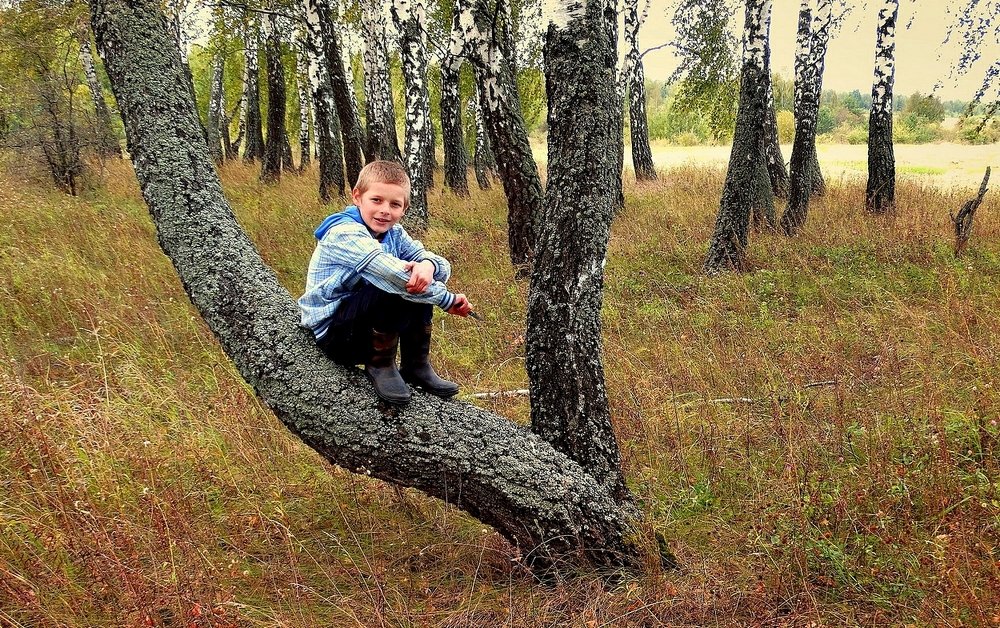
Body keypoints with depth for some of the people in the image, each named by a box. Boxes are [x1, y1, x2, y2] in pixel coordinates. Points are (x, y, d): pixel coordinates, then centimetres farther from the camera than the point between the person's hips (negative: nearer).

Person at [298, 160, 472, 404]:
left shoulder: (394, 233, 4)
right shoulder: (345, 234, -21)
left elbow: (443, 266, -4)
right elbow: (395, 273, -32)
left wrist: (427, 265, -30)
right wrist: (448, 300, -25)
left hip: (366, 324, 8)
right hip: (333, 333, -8)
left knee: (421, 281, -9)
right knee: (395, 288, -29)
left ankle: (417, 366, 0)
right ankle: (380, 365, -11)